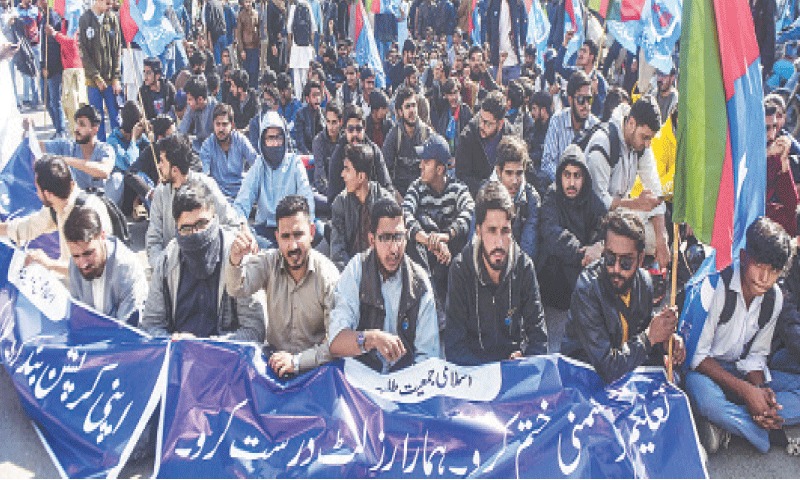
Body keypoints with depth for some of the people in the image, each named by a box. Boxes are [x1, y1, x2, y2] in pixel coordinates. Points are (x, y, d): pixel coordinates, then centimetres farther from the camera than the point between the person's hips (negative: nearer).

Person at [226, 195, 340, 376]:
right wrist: (236, 260, -39)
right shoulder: (269, 261, -3)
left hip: (314, 367, -2)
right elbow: (239, 289, -20)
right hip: (273, 359, 2)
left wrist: (297, 361, -23)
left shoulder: (328, 275, -11)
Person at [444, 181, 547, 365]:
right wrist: (503, 364, -20)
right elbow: (454, 349, -11)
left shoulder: (524, 267, -5)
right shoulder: (461, 269, -11)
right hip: (473, 369, -2)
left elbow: (538, 336, 0)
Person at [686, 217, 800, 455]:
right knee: (705, 397, -41)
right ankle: (769, 435, -18)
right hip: (705, 371, -6)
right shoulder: (714, 287, -23)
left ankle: (724, 425, -22)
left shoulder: (774, 298, -3)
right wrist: (745, 390, -28)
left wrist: (759, 390, -17)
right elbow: (697, 354, -20)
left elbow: (755, 356, 5)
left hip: (740, 372, 7)